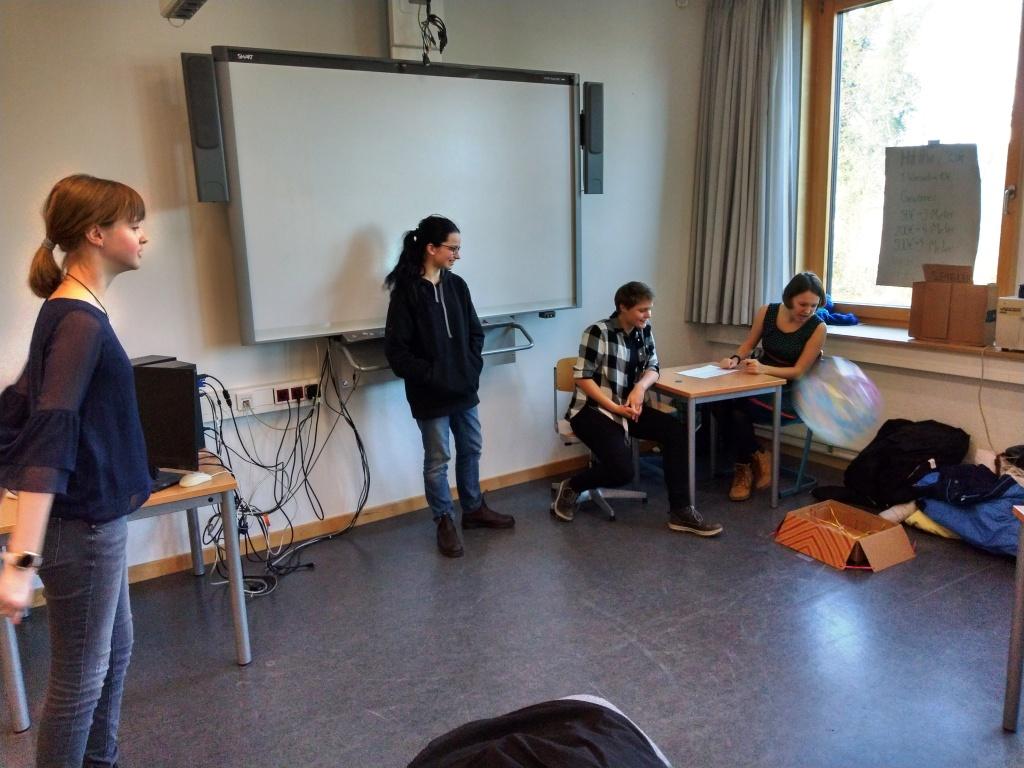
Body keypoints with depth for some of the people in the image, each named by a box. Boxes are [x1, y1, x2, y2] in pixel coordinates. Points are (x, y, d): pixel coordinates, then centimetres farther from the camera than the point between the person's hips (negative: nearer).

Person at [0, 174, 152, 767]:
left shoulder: (70, 312, 8)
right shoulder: (81, 321, -22)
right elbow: (50, 436, -31)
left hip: (94, 518, 10)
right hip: (83, 526, -10)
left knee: (115, 654, 21)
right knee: (80, 678, 6)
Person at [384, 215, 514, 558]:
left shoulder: (457, 285, 4)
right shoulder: (407, 291, -13)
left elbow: (475, 332, 12)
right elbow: (396, 349, -15)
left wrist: (472, 368, -1)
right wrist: (430, 377, -16)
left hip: (464, 388, 7)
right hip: (430, 394, -6)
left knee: (471, 449, 18)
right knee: (437, 459, 6)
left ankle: (474, 509, 36)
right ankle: (445, 522, 23)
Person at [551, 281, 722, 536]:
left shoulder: (644, 331, 6)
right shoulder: (599, 332, -15)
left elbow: (652, 368, 8)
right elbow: (582, 377, -17)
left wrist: (640, 386, -16)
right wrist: (615, 407, -23)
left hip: (627, 408, 7)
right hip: (592, 410, -7)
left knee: (675, 430, -15)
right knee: (622, 471, -25)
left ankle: (680, 512, -10)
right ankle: (571, 486, 5)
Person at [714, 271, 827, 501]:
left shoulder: (817, 328, -13)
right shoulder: (767, 312, -3)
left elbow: (799, 371, -14)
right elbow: (748, 344, 11)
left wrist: (764, 368, -30)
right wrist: (735, 359, -12)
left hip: (792, 394, -4)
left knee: (739, 409, -30)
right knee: (720, 403, -27)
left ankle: (744, 467, -4)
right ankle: (756, 457, -8)